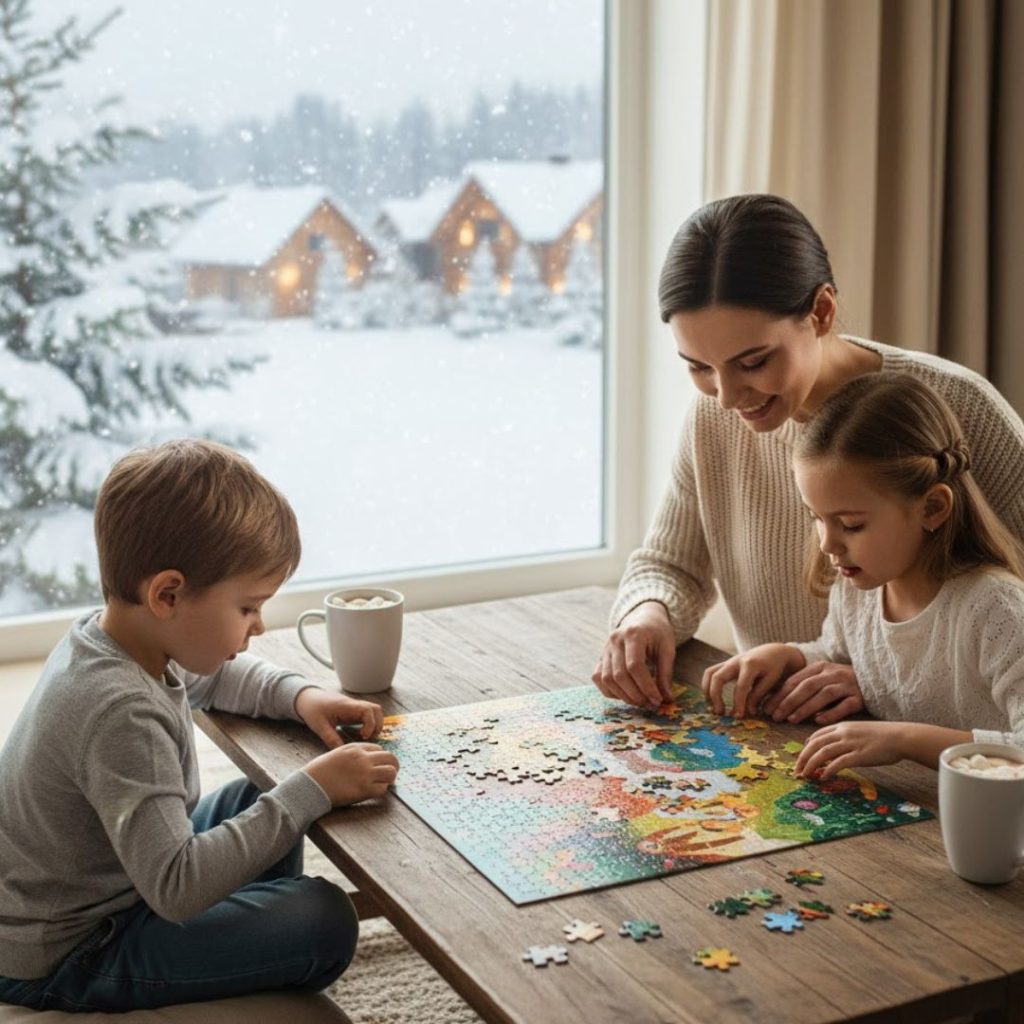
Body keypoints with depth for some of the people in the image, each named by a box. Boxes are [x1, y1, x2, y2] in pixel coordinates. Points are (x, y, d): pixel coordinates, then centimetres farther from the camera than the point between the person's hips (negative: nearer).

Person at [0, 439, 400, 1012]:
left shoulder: (112, 634, -6)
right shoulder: (121, 714, -34)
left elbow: (215, 675, 16)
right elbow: (176, 889, -38)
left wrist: (300, 696, -2)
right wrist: (311, 791, -33)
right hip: (62, 960, -9)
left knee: (258, 801, 19)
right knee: (326, 922, -16)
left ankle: (263, 962, 31)